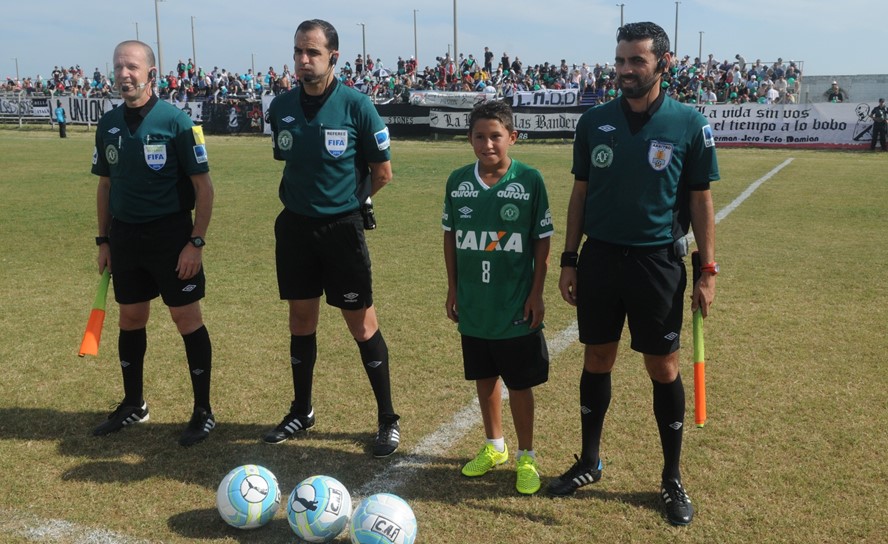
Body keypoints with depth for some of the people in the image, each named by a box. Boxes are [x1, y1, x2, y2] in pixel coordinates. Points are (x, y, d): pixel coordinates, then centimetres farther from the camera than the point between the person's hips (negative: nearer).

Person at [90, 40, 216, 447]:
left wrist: (197, 241, -14)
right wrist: (104, 240, 13)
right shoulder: (109, 124, 6)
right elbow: (105, 185, 15)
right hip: (124, 235, 6)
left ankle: (203, 411, 12)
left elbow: (203, 186, -10)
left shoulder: (175, 120, -10)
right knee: (131, 319, 13)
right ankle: (133, 405, 30)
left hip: (171, 235, -5)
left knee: (187, 320, 0)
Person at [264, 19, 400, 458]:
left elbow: (382, 172, -4)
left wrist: (346, 200, 4)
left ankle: (388, 420, 15)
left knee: (362, 325, 1)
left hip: (342, 228, -4)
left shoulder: (356, 105, -11)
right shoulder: (281, 107, 3)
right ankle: (301, 412, 30)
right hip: (295, 226, 5)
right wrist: (306, 199, 12)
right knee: (301, 321, 14)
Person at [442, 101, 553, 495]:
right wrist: (452, 288, 8)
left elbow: (542, 240, -5)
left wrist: (536, 293, -7)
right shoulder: (458, 181, 1)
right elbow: (450, 236, 9)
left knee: (520, 382, 6)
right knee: (484, 377, 16)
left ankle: (526, 457, 23)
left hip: (517, 307, -3)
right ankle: (494, 447, 35)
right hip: (473, 305, 4)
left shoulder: (529, 180, -9)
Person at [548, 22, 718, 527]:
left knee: (664, 368, 5)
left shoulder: (688, 124, -5)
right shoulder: (594, 121, 2)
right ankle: (589, 462, 30)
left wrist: (708, 269, -4)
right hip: (599, 257, 3)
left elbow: (701, 200, 0)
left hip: (658, 262, -2)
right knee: (597, 361, 12)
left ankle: (673, 479, 23)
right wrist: (569, 259, 5)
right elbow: (580, 193, 8)